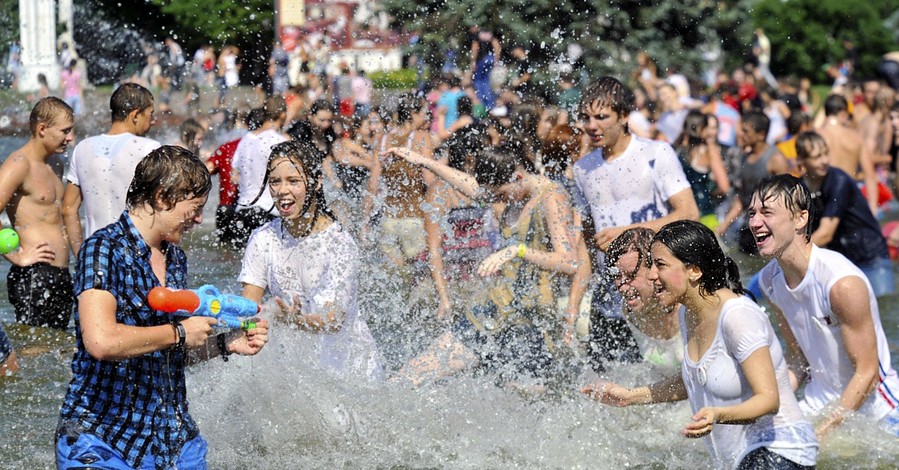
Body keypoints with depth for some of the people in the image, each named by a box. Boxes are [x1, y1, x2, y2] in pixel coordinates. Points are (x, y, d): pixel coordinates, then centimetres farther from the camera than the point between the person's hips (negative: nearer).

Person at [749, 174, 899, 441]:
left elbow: (867, 373, -21)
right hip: (818, 406, 5)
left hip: (876, 410, -5)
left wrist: (820, 433, -23)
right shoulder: (769, 280, -4)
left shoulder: (843, 283, -26)